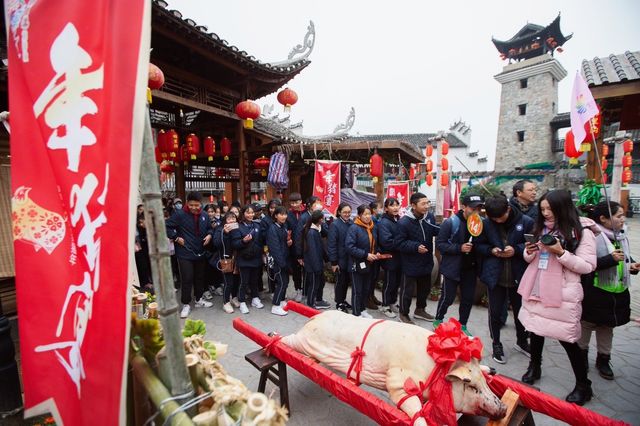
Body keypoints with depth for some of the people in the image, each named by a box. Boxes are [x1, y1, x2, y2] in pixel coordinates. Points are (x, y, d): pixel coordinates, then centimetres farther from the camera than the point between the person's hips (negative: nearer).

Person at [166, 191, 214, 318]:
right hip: (185, 253, -5)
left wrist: (209, 235, -3)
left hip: (200, 252, 5)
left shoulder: (204, 215, 2)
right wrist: (176, 238, -15)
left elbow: (209, 228, 16)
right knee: (187, 279, -1)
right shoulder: (179, 214, -13)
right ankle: (186, 304, 16)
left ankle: (199, 299, 34)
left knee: (200, 277, 17)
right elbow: (167, 227, -11)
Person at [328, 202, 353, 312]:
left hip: (350, 259, 5)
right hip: (340, 260, -5)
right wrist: (334, 262, -16)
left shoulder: (351, 224, 2)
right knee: (340, 281, 8)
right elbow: (331, 245, -16)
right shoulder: (335, 225, -14)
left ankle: (343, 300, 36)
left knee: (346, 281, 17)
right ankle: (339, 303, 25)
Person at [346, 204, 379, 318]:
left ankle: (362, 310, 34)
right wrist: (365, 255, -23)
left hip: (368, 265, 7)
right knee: (357, 290, 5)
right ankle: (356, 314, 18)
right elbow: (349, 247, -22)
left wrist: (376, 253, 1)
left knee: (365, 289, 17)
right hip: (357, 264, -7)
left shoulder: (372, 228, 6)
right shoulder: (354, 228, -16)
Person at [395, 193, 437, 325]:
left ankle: (420, 310, 46)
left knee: (425, 288, 23)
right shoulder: (404, 222, -22)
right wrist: (415, 247, -28)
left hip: (426, 261, 7)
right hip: (410, 264, -6)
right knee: (407, 290, 8)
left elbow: (436, 231, 10)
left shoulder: (430, 216, -6)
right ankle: (404, 314, 30)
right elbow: (399, 243, -19)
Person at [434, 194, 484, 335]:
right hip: (453, 267, -4)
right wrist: (459, 248, -24)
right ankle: (438, 320, 29)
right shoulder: (451, 222, -15)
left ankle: (462, 326, 32)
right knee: (448, 297, 6)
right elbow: (440, 244, -13)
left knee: (468, 298, 13)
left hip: (470, 268, 5)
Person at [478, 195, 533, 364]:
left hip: (518, 276, 1)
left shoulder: (526, 222, -11)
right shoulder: (486, 224, -9)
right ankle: (496, 345, 30)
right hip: (495, 276, -1)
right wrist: (491, 250, -18)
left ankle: (522, 342, 45)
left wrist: (516, 249, -22)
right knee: (495, 313, 9)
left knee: (521, 311, 20)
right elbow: (480, 245, 1)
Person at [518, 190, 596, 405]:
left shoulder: (581, 231, -8)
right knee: (535, 330, 16)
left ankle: (583, 385, 26)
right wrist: (529, 252, -5)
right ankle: (534, 367, 37)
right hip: (536, 289, 6)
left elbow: (588, 266, -11)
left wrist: (560, 252, -23)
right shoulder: (542, 228, 10)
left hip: (562, 293, -5)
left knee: (566, 338, 4)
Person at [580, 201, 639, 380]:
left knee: (607, 327, 19)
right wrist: (610, 259, -29)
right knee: (587, 325, 11)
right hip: (595, 293, -7)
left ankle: (603, 359, 35)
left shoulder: (622, 234, 5)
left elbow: (625, 257, 20)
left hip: (618, 293, 7)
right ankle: (582, 356, 29)